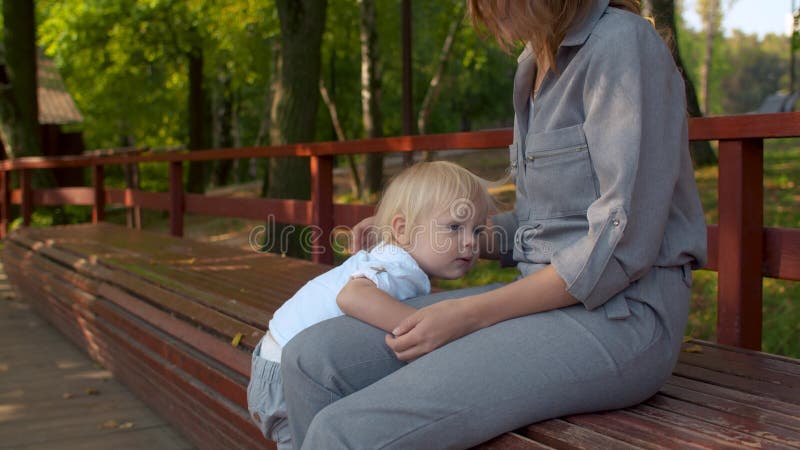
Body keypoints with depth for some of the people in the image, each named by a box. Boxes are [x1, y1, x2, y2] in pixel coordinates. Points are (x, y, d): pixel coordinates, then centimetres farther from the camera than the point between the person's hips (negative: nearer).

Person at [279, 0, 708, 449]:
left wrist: (471, 314, -16)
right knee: (312, 360, -9)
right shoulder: (535, 66, 15)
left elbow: (622, 246, -17)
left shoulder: (622, 42, -12)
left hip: (617, 316, -8)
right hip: (544, 300, 8)